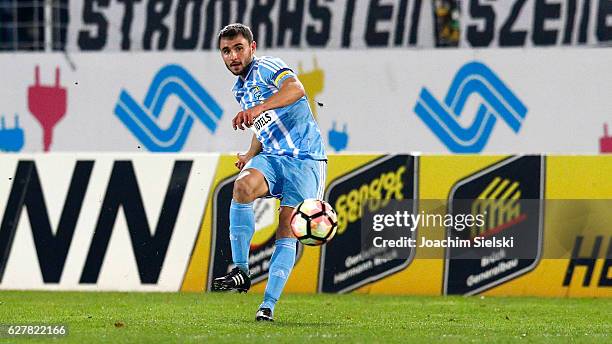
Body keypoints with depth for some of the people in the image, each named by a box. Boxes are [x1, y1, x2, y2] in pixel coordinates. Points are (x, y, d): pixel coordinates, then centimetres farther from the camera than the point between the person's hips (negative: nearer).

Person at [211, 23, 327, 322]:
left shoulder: (266, 67, -8)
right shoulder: (239, 89, 19)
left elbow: (295, 89, -31)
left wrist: (257, 109, -45)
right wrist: (250, 155, 17)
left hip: (305, 160, -6)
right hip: (271, 157, 6)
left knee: (287, 233, -14)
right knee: (243, 186, -28)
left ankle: (268, 305, -12)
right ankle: (241, 270, -28)